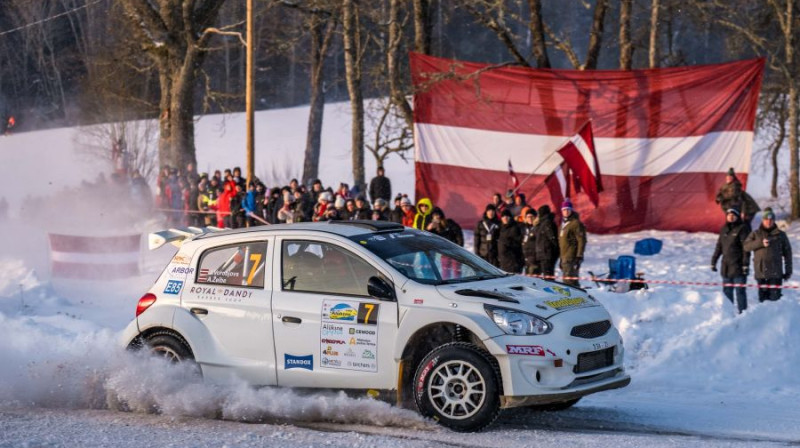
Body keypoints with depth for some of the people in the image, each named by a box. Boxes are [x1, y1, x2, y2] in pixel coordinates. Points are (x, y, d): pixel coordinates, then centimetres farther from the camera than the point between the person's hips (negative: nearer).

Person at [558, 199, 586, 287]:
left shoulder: (576, 223, -9)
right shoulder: (563, 223, 18)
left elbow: (582, 240, -13)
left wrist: (579, 256, -18)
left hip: (572, 257, -9)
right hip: (564, 256, 9)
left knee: (570, 280, -16)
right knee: (566, 280, 11)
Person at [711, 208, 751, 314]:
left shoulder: (742, 229, -5)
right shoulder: (724, 229, 13)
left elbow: (746, 248, -10)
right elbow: (719, 247, 19)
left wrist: (746, 264, -15)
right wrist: (713, 261, 17)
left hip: (738, 265, -6)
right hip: (726, 266, 6)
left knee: (740, 291, -3)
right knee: (727, 291, 10)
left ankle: (742, 312, 2)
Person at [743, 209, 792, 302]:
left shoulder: (780, 235, 8)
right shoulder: (755, 234, 10)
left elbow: (787, 253, 10)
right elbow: (746, 246, -3)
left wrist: (788, 271, 7)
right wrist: (761, 243, -16)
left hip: (776, 273, -1)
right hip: (761, 273, 1)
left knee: (774, 298, -7)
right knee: (762, 297, 3)